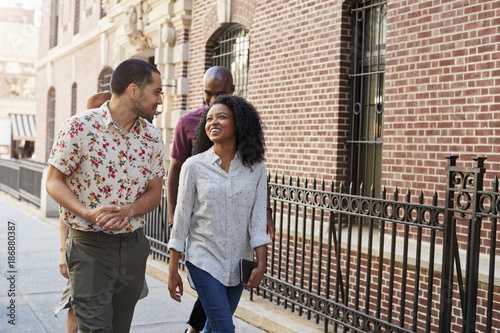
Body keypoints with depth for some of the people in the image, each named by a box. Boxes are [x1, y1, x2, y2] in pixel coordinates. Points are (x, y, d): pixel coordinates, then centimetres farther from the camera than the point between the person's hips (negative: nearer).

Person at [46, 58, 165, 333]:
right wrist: (88, 213, -23)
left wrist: (128, 210, -13)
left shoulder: (152, 137, 4)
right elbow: (54, 182, -6)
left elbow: (154, 193, 8)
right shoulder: (79, 126, -10)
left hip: (133, 245, 5)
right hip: (90, 245, -5)